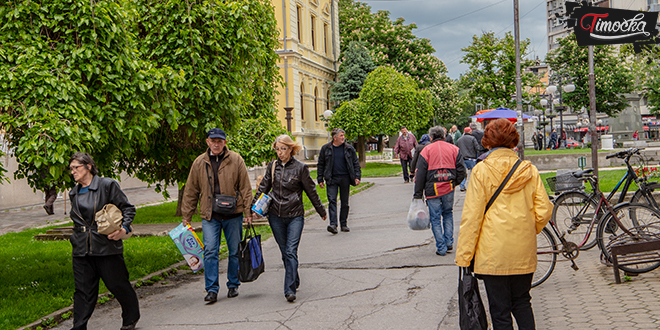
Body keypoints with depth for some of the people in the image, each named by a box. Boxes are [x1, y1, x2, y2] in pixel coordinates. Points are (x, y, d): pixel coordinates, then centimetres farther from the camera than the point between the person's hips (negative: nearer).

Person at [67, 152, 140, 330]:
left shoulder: (107, 185, -5)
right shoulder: (74, 193, 13)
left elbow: (128, 208, -3)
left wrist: (124, 228, -16)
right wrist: (76, 238, 13)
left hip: (107, 247, -5)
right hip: (81, 249, 5)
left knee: (118, 284, 5)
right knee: (83, 289, 6)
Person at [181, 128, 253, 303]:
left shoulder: (236, 160, -1)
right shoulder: (199, 163, 4)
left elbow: (245, 188, 1)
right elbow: (191, 191, 9)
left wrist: (248, 212, -4)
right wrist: (186, 215, 8)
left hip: (233, 214, 0)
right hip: (209, 216, 1)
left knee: (235, 252, 8)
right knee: (210, 251, -7)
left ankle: (233, 285, 24)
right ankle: (212, 289, -1)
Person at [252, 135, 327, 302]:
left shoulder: (300, 167, -4)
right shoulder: (272, 166, 6)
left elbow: (311, 191, 3)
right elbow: (263, 188, 8)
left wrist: (321, 211, 11)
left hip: (295, 216, -4)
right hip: (276, 216, 4)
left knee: (291, 252, -12)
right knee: (285, 252, 11)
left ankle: (290, 289, -12)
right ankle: (295, 281, 30)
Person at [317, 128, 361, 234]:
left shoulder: (349, 149, 5)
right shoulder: (325, 149, 3)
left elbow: (356, 163, 9)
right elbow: (320, 165, 8)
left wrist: (357, 177, -1)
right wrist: (320, 179, 4)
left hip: (345, 178, 1)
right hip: (332, 179, -1)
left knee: (345, 202, 7)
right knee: (332, 200, -13)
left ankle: (344, 224, 18)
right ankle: (333, 224, -19)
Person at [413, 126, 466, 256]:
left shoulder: (426, 150, -2)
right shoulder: (454, 149, 4)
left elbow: (420, 174, -4)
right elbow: (461, 170, 2)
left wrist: (418, 194, 1)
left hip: (432, 190, -3)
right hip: (449, 189, 3)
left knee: (435, 218, 5)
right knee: (448, 214, 22)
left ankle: (441, 248, 6)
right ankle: (449, 242, 17)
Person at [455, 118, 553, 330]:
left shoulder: (481, 171, -8)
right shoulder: (529, 170, 2)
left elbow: (471, 217, -10)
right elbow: (544, 210, 2)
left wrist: (463, 256, -5)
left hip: (493, 253, -4)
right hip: (524, 251, 4)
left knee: (500, 309, 5)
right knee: (522, 302, 20)